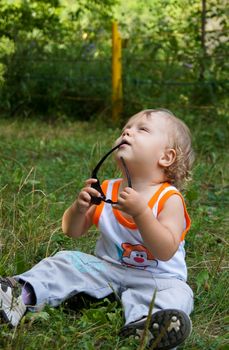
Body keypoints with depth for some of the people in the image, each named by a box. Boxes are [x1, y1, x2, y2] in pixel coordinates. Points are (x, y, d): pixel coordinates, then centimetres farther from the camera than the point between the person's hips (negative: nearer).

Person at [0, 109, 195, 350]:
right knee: (67, 261, -11)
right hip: (106, 268, 4)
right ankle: (23, 295, -30)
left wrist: (140, 212, -34)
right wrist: (80, 207, -16)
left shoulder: (169, 199, -12)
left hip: (154, 278, -4)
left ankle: (142, 324, -60)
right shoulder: (106, 191, 2)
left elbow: (165, 252, -24)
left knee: (177, 293, -31)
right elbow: (72, 231, 7)